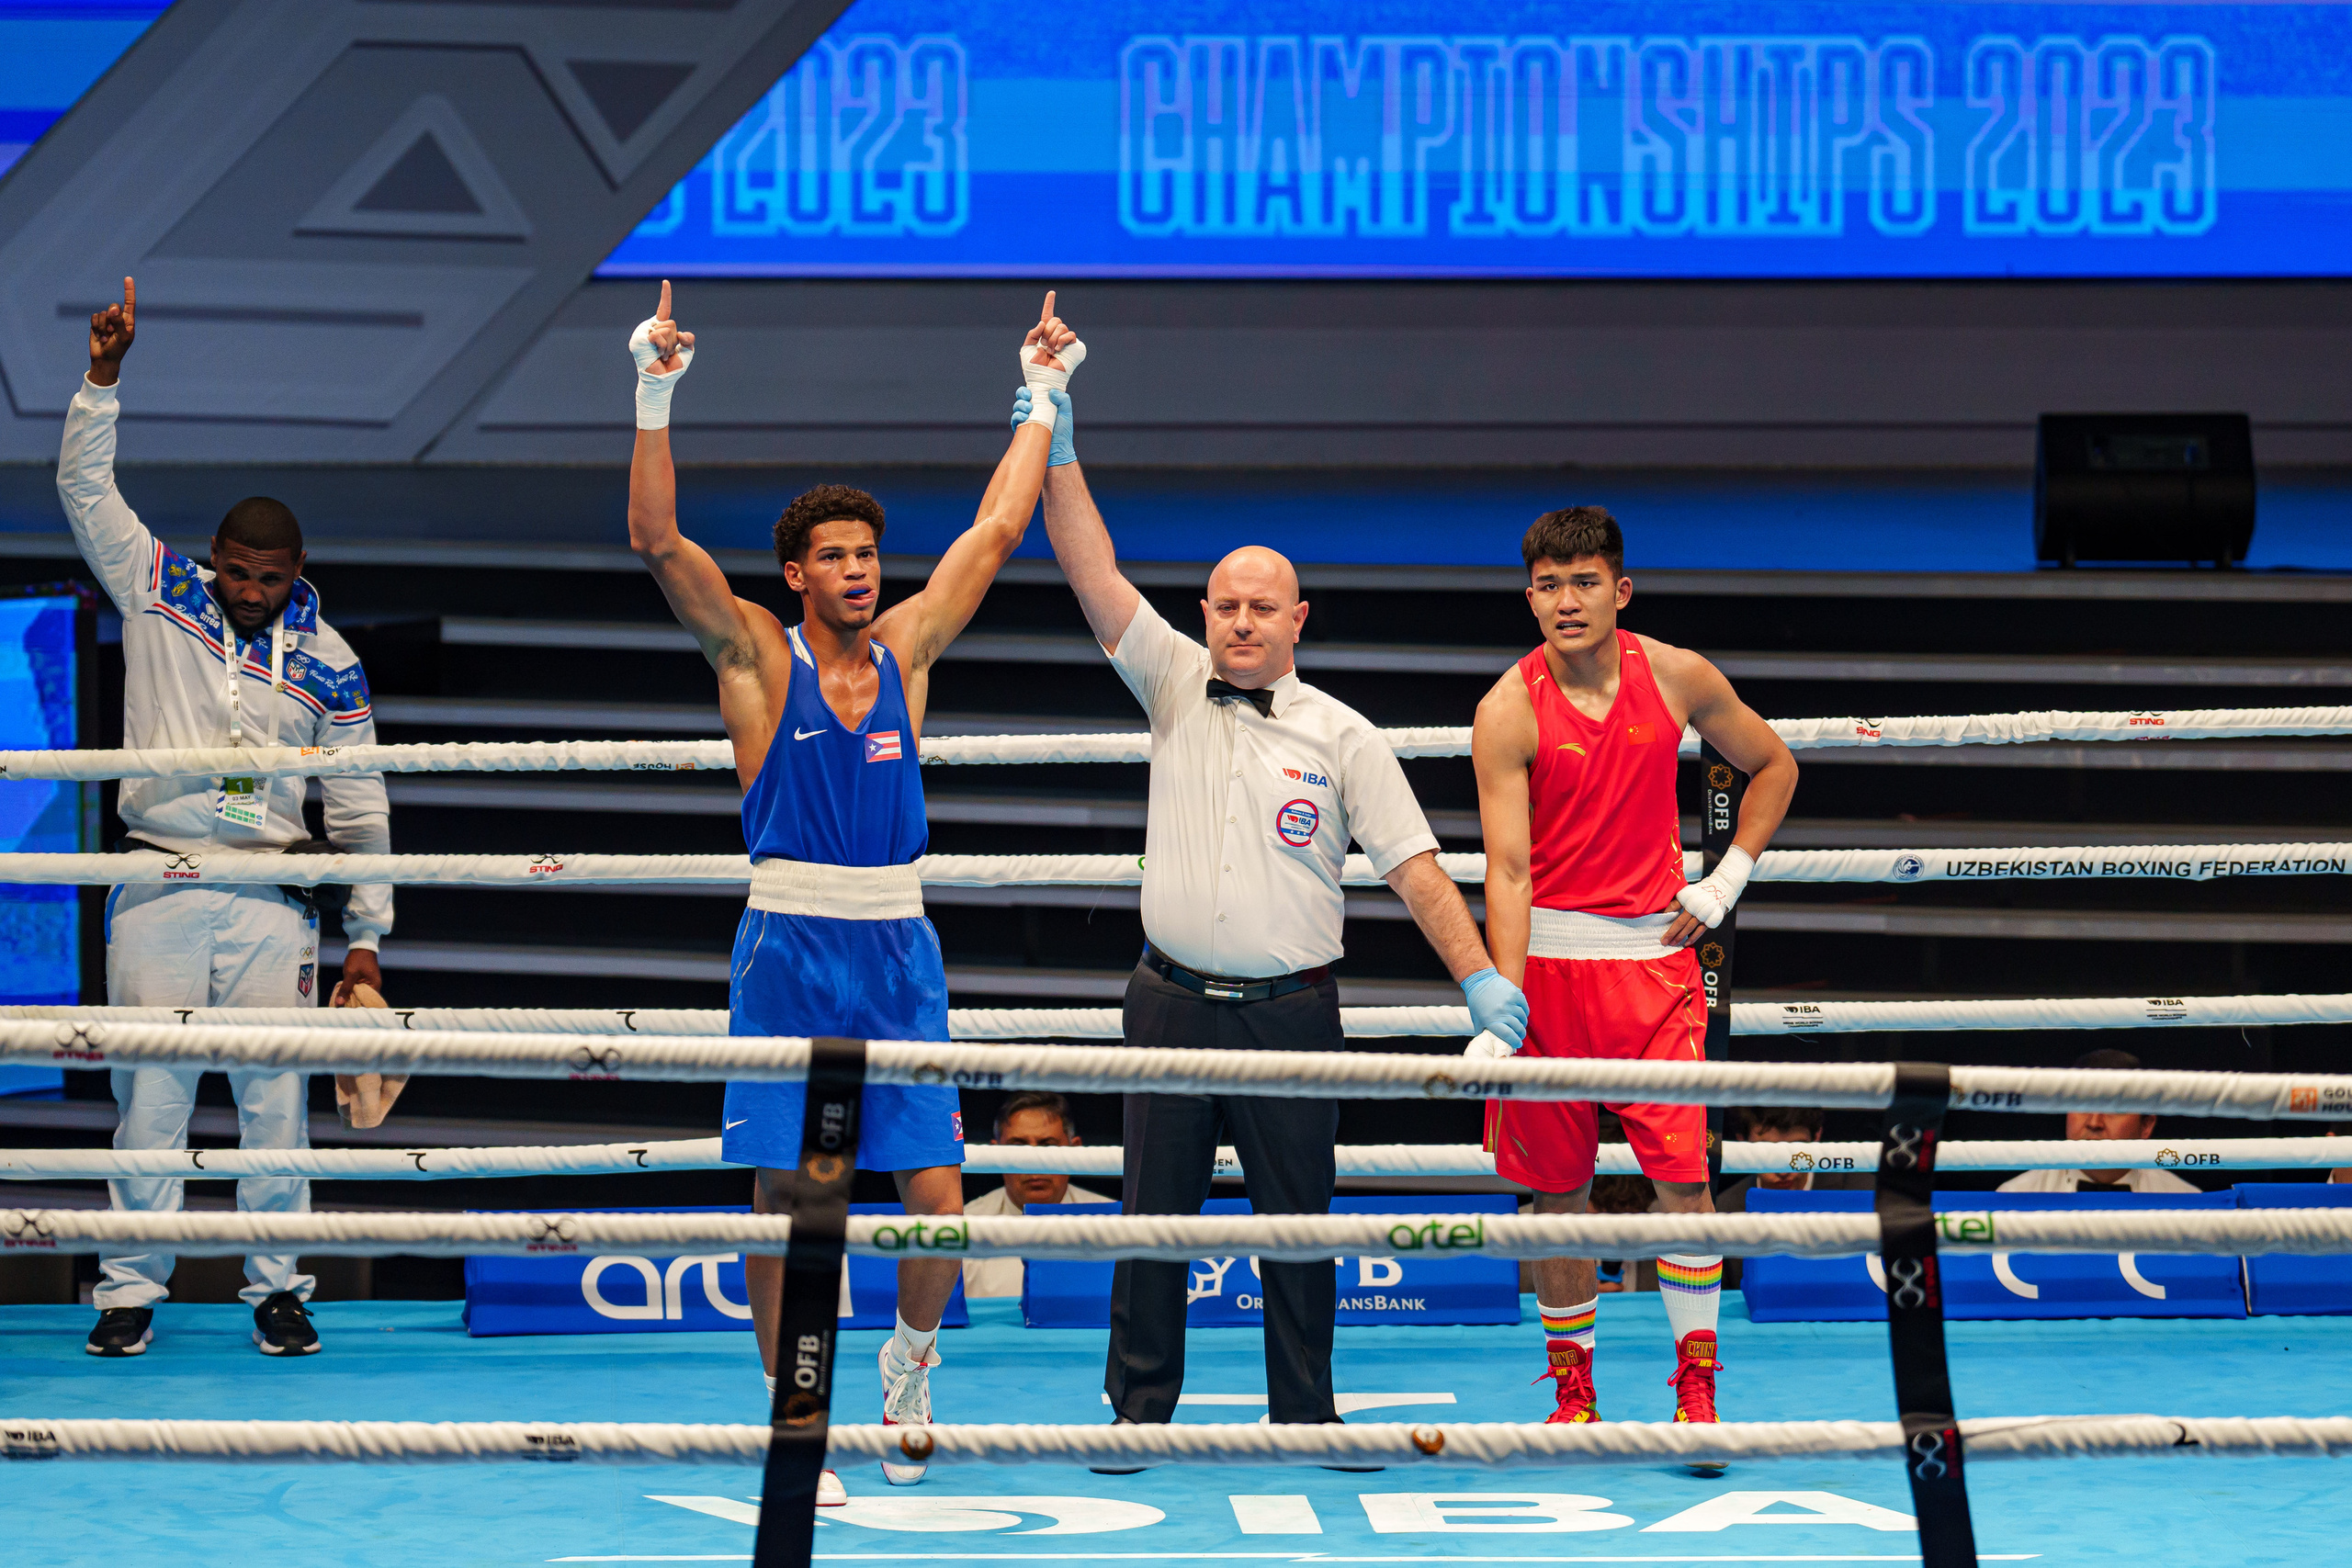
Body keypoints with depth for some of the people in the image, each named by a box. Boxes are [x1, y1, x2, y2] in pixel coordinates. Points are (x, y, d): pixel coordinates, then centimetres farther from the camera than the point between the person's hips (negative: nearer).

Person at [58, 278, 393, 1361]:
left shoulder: (326, 663, 5)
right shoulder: (159, 596, 6)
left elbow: (360, 808, 9)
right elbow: (85, 487, 4)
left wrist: (366, 937, 6)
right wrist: (104, 378, -8)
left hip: (271, 900, 0)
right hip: (157, 892, 0)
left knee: (276, 1095, -1)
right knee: (149, 1095, -1)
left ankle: (277, 1290, 8)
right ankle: (130, 1291, 3)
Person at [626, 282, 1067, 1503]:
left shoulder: (908, 647, 8)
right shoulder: (758, 659, -1)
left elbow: (999, 528, 14)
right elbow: (658, 541, -11)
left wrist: (1041, 395, 16)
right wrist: (656, 397, -20)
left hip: (899, 950, 3)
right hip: (791, 946, -3)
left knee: (935, 1196, -4)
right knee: (783, 1195, -2)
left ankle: (909, 1368, 23)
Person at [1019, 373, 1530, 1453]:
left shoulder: (1342, 738, 2)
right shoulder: (1176, 688, 6)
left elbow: (1415, 867, -2)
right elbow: (1094, 577, -2)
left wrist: (1479, 977, -13)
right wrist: (1058, 458, -12)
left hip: (1290, 1013, -1)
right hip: (1173, 1001, 1)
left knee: (1297, 1224, 4)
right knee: (1152, 1218, 3)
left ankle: (1304, 1417, 13)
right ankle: (1139, 1409, 11)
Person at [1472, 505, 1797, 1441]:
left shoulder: (1677, 678, -1)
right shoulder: (1508, 713, -9)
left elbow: (1772, 767, 17)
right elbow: (1508, 870, -16)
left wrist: (1726, 882, 7)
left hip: (1653, 952, 1)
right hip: (1547, 958, -1)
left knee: (1681, 1175, -7)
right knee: (1556, 1187, 5)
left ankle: (1697, 1387, 2)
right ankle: (1572, 1388, 18)